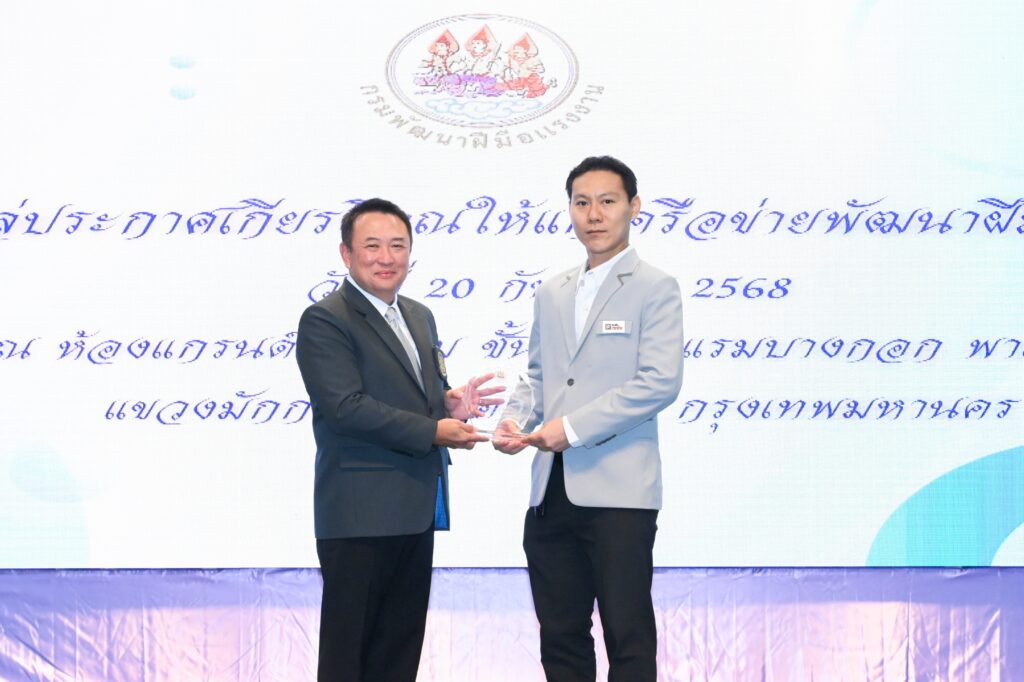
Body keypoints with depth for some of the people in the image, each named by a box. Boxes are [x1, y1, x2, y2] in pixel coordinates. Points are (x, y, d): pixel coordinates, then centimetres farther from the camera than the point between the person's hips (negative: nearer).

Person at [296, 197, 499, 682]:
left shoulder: (420, 318, 17)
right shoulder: (324, 321, -10)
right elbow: (345, 407, -19)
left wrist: (450, 403, 0)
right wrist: (433, 430, -18)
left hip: (415, 512, 8)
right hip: (361, 514, -8)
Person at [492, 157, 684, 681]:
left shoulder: (655, 288, -3)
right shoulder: (552, 294, 16)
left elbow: (660, 382, -13)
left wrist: (573, 427, -16)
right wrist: (513, 419, 3)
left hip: (619, 492, -6)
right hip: (551, 493, 6)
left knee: (628, 637, -1)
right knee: (560, 636, 11)